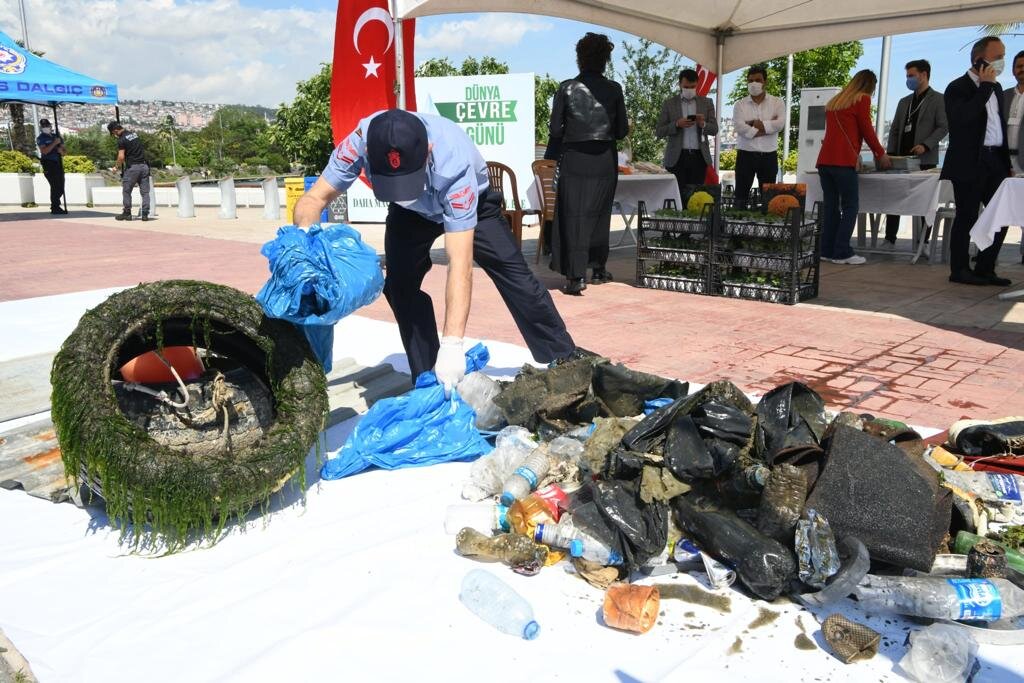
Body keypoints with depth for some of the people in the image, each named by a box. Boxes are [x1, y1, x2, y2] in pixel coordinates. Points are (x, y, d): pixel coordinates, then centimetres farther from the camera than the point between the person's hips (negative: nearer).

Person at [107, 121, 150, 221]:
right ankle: (145, 214, 3)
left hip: (132, 167, -6)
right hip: (144, 166, 6)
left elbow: (121, 157, -13)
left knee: (126, 191, 7)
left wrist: (117, 166, 2)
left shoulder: (122, 140, -10)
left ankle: (127, 213, 11)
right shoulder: (134, 133, 12)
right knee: (145, 192, 4)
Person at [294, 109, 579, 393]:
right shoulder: (360, 141, -38)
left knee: (512, 272, -9)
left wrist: (452, 344, -54)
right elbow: (314, 198, -27)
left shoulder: (454, 164, -46)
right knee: (400, 283, -11)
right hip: (410, 211, 3)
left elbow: (460, 262, -48)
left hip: (469, 203, -3)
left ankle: (565, 360, 5)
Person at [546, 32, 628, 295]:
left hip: (573, 160, -2)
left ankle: (576, 276, -6)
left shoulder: (566, 88, -3)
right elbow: (622, 130, 2)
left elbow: (555, 129, -5)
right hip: (605, 161, 2)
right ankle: (598, 268, 26)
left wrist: (556, 155, 11)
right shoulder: (613, 89, -1)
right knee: (599, 214, 17)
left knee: (574, 216, 1)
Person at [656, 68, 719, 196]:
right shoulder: (669, 103, 7)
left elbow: (714, 129, 8)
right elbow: (658, 132, 3)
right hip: (677, 157, -1)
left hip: (699, 157, 1)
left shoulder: (707, 103, 12)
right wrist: (677, 124, -13)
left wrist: (703, 124, -13)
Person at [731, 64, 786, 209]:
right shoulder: (740, 105, 4)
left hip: (769, 156, 0)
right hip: (745, 155, 0)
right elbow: (741, 128, -13)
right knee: (741, 195, 2)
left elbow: (780, 124, -12)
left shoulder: (777, 103, 5)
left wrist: (753, 124, -12)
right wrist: (769, 126, -12)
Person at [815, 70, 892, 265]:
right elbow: (867, 131, 2)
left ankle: (827, 250, 7)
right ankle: (842, 253, -7)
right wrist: (881, 154, 16)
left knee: (831, 206, 9)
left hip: (824, 159, 7)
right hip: (843, 161, -7)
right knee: (850, 206, -3)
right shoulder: (862, 99, 3)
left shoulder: (834, 101, 24)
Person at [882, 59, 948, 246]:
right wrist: (890, 153, 5)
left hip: (925, 160, -5)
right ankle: (889, 239, 4)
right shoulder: (904, 102, 19)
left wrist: (926, 145, -18)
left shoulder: (938, 99, 2)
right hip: (902, 159, 5)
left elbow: (943, 127, -5)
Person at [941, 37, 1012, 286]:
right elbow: (963, 118, -25)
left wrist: (1006, 161, 15)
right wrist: (985, 87, -17)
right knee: (967, 217, -1)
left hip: (995, 161, 8)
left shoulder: (996, 88, 18)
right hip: (970, 164, -8)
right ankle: (959, 270, 9)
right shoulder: (958, 88, -6)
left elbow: (1001, 125, 22)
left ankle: (985, 269, 14)